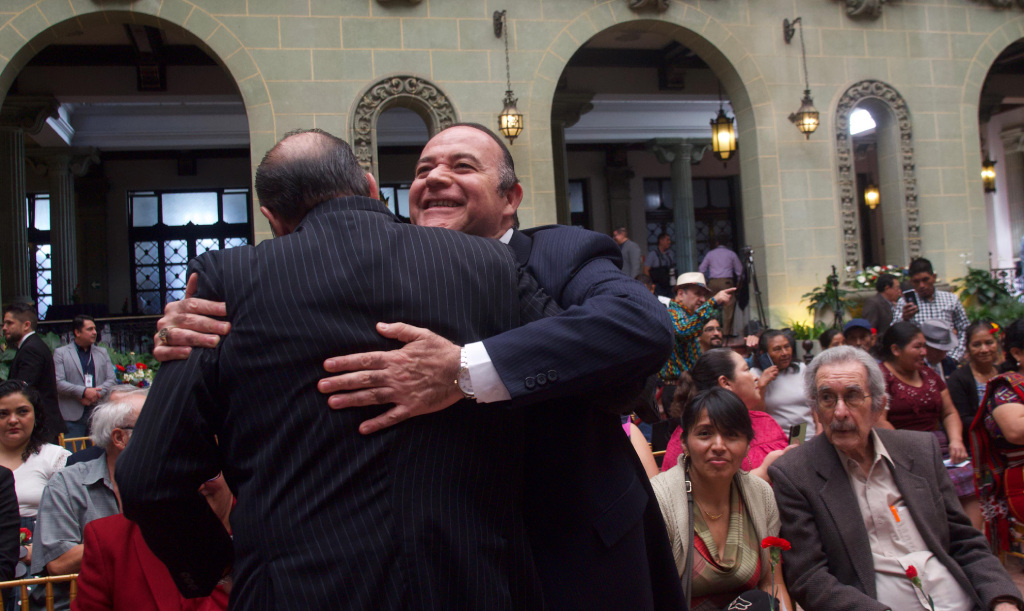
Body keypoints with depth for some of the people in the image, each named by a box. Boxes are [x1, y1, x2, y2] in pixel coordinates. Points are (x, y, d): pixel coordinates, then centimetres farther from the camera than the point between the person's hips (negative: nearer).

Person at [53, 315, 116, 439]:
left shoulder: (102, 352, 17)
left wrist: (95, 394, -8)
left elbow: (112, 380, 9)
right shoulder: (61, 353, 5)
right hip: (73, 415, -3)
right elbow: (58, 383, -6)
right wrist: (84, 392, -17)